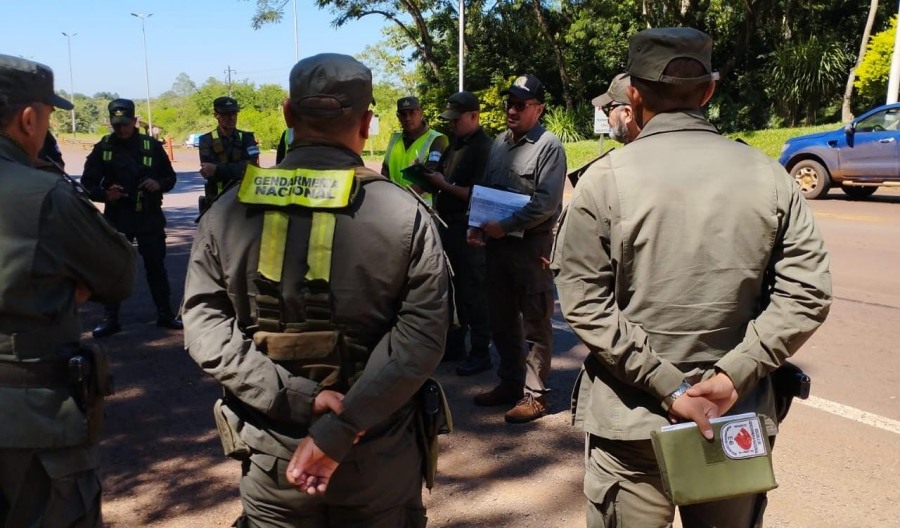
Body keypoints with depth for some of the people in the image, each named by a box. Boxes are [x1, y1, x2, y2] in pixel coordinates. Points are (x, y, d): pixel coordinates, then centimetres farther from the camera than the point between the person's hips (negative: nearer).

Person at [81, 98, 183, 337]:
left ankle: (165, 314, 19)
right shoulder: (103, 148, 0)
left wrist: (159, 184, -12)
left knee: (156, 266, 8)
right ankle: (110, 319, 12)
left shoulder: (151, 145, 3)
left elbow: (170, 177, 10)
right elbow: (87, 184, 1)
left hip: (150, 217, 1)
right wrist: (105, 194, -19)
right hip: (117, 218, 0)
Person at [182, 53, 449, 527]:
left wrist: (295, 397, -15)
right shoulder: (404, 214, -11)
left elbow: (204, 327, -10)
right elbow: (422, 335, -19)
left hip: (271, 453, 2)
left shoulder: (228, 211, -4)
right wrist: (338, 433, -19)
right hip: (377, 454, -1)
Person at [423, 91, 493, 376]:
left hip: (470, 229, -8)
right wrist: (429, 179, 0)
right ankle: (454, 344, 28)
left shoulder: (484, 146, -13)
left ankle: (480, 352, 12)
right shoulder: (455, 143, 14)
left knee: (473, 291, 0)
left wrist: (443, 184, -15)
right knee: (454, 288, 15)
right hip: (448, 225, 8)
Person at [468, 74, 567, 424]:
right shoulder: (499, 143, 13)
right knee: (501, 320, 15)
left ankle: (534, 394, 12)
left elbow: (547, 202, -17)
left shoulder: (548, 146, -8)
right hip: (497, 243, 7)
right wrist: (478, 226, 3)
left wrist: (505, 226, -18)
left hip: (531, 245, -7)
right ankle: (510, 384, 29)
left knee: (535, 324, 2)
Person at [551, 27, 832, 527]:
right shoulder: (769, 175, 0)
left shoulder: (607, 178, -10)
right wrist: (732, 375, -9)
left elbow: (584, 303, -15)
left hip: (633, 418, -2)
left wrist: (668, 385, -14)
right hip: (738, 418, 3)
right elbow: (807, 292, -5)